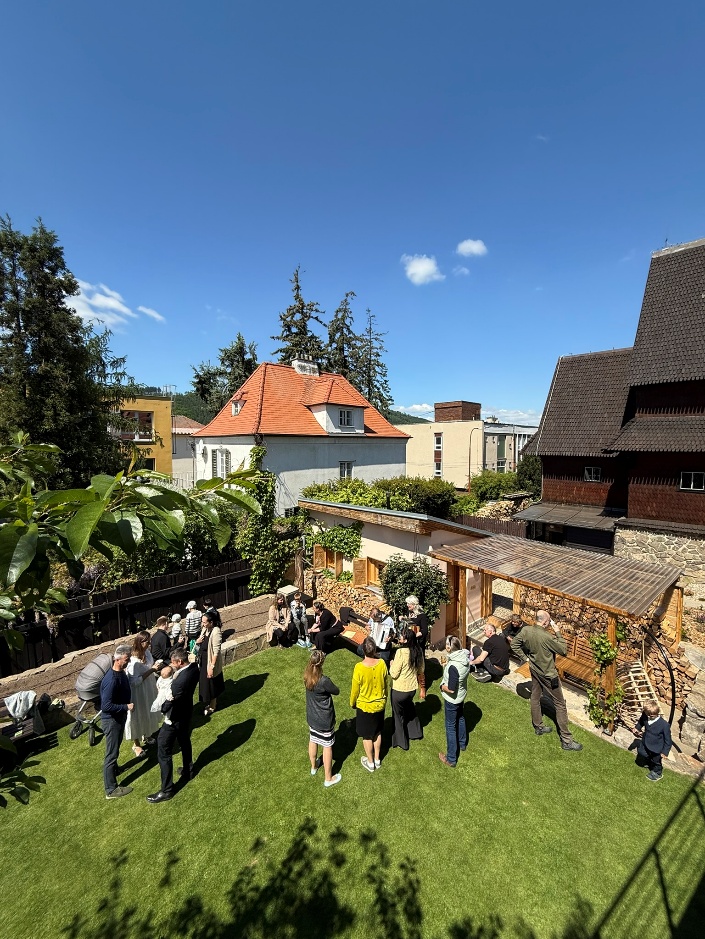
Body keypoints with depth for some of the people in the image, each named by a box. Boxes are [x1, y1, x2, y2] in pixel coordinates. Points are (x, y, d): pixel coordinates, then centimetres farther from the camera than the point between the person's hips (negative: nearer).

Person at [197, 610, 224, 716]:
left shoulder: (216, 632, -27)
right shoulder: (205, 629, -3)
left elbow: (216, 651, -26)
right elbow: (202, 645, 11)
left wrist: (212, 667, -24)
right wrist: (198, 642, -10)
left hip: (211, 662, -8)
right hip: (204, 660, 8)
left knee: (211, 685, 10)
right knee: (205, 683, 23)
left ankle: (211, 707, 32)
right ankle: (211, 702, 46)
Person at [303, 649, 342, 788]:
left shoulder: (307, 676, -14)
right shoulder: (323, 681, -35)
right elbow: (337, 691, -17)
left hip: (312, 716, 6)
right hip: (325, 719, -6)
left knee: (313, 741, 27)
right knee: (327, 746, 14)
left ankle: (314, 767, 50)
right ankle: (328, 779, 31)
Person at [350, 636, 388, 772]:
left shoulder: (359, 667, -30)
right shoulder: (382, 664, -20)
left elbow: (355, 690, -16)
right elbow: (386, 684, -3)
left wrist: (352, 703, 4)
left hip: (364, 707, -3)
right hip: (380, 705, 3)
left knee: (367, 735, 19)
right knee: (377, 732, 25)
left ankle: (370, 762, 36)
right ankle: (377, 759, 41)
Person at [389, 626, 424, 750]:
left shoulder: (401, 652, -30)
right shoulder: (418, 651, -10)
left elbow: (394, 674, -23)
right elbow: (421, 670, 5)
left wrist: (392, 664, -5)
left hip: (399, 690, -6)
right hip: (412, 688, 6)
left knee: (398, 714, 18)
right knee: (409, 708, 32)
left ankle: (401, 741, 34)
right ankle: (415, 732, 48)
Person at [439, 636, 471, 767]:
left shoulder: (453, 666, -38)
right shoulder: (465, 657, -13)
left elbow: (451, 689, -31)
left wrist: (443, 687, -12)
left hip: (452, 699, -8)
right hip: (462, 694, 8)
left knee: (451, 726, 11)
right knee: (460, 718, 30)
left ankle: (451, 759, 27)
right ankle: (462, 743, 54)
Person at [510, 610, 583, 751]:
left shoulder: (526, 630, -14)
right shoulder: (546, 637, -33)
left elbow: (514, 644, -3)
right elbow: (563, 650, -17)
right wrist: (558, 633, -12)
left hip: (534, 670, 7)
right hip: (548, 674, -7)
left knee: (535, 697, 22)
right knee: (560, 705, 10)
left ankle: (538, 727, 41)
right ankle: (566, 740, 20)